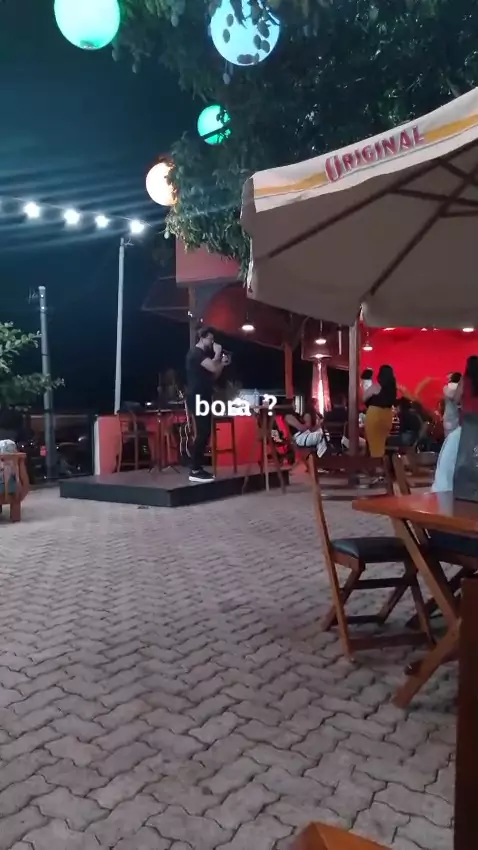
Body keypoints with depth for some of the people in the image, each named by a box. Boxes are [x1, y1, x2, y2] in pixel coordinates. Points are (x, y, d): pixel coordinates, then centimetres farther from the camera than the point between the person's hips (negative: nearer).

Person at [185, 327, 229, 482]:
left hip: (203, 398, 11)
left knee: (205, 433, 8)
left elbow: (212, 377, 23)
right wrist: (217, 353, -6)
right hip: (197, 398, -11)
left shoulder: (202, 354, 23)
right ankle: (195, 471, -13)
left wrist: (222, 364, 10)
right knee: (202, 433, -14)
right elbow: (213, 367, -23)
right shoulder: (196, 353, -10)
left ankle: (197, 468, 11)